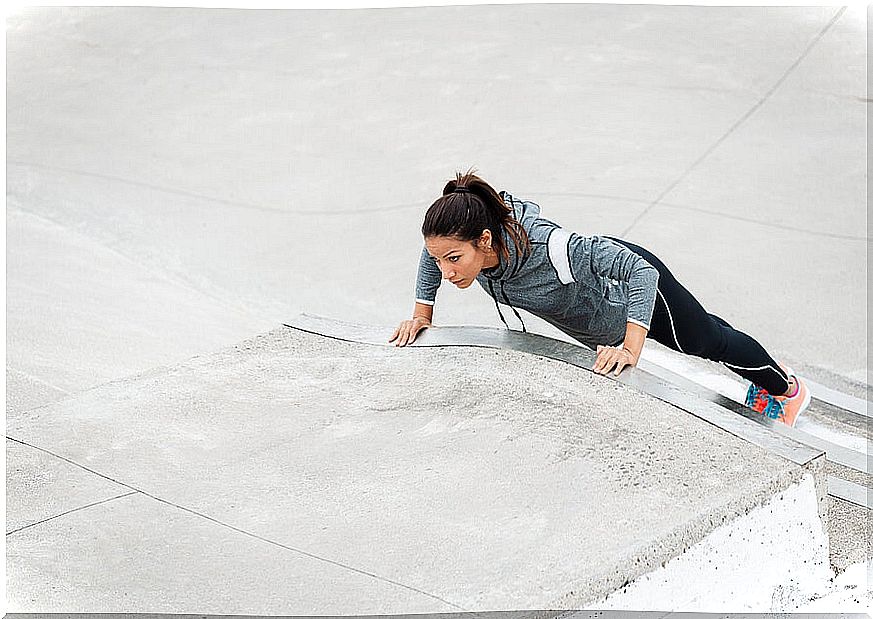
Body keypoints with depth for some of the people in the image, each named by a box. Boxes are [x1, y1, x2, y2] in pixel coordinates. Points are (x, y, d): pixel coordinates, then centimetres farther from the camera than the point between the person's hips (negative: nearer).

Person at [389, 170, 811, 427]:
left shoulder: (546, 248, -48)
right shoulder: (459, 240, -29)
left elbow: (642, 272, -42)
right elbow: (432, 256, -3)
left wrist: (631, 351, -48)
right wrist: (422, 315, -3)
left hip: (635, 283, -6)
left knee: (708, 341, 24)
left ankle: (786, 387, 56)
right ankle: (762, 387, 63)